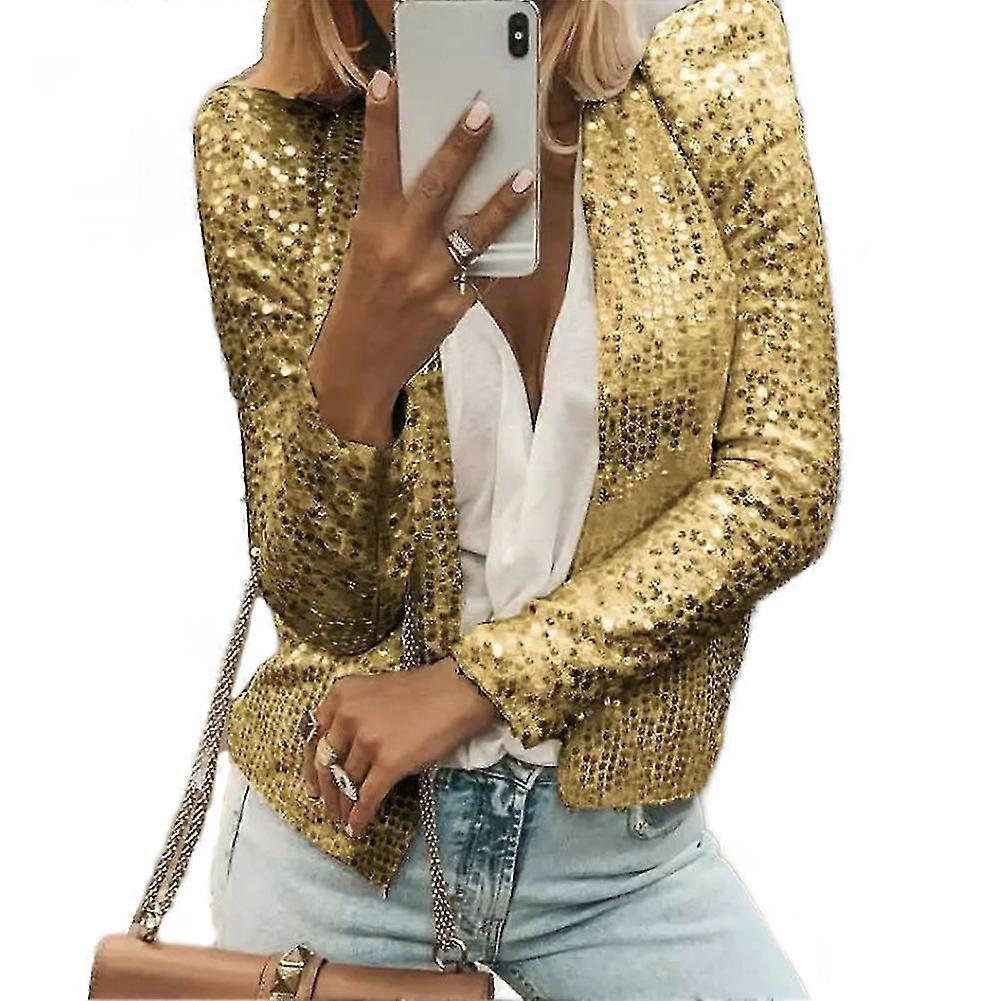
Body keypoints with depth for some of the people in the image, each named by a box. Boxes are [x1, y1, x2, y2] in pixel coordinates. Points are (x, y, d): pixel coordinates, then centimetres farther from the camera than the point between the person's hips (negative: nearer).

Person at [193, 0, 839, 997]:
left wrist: (472, 682, -15)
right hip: (341, 815, 0)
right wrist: (353, 378, -31)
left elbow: (783, 482, -11)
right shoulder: (263, 138, -12)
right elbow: (322, 606, -11)